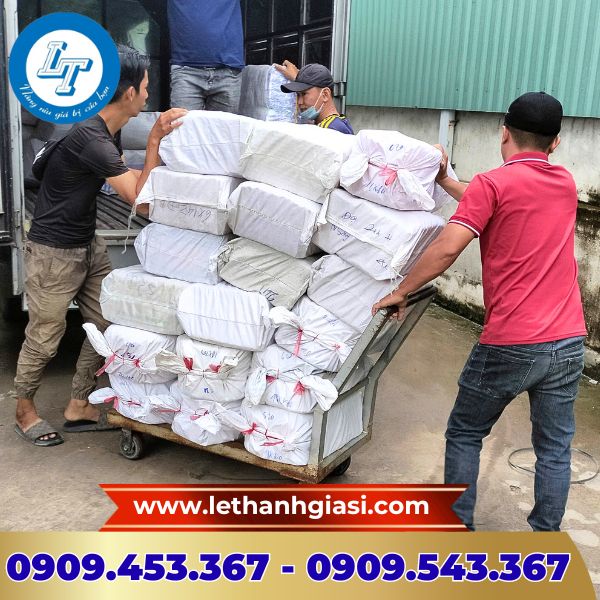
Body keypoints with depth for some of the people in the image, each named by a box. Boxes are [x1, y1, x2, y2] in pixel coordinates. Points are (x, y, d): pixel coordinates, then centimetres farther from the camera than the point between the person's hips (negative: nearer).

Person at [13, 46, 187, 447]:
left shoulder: (110, 130, 5)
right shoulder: (90, 138, -26)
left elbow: (127, 179, 15)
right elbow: (139, 196, -25)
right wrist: (156, 139, -24)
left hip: (88, 245, 9)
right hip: (54, 252, -9)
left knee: (107, 326, 7)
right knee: (45, 338, 4)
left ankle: (79, 407, 21)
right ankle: (25, 411, 25)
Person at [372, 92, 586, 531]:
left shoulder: (493, 183, -8)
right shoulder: (566, 184, 12)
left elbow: (447, 248, -17)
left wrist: (400, 292, -6)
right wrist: (446, 183, 21)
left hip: (510, 345, -5)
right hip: (568, 342, 5)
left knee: (465, 434, 14)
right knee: (555, 446, 15)